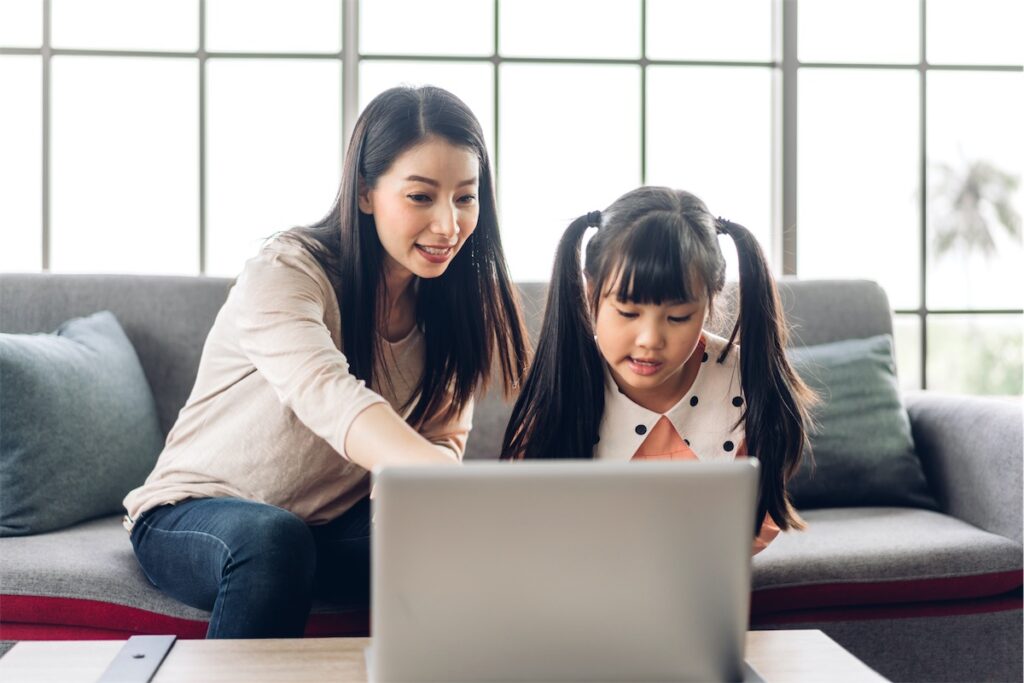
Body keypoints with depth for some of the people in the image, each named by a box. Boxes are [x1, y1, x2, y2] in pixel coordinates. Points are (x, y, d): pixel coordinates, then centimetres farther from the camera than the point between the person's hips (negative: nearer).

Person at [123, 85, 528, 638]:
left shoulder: (456, 299, -4)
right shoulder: (285, 274, -23)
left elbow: (445, 439, -4)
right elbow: (329, 398, -41)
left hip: (335, 526, 4)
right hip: (193, 516, -4)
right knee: (272, 536, -37)